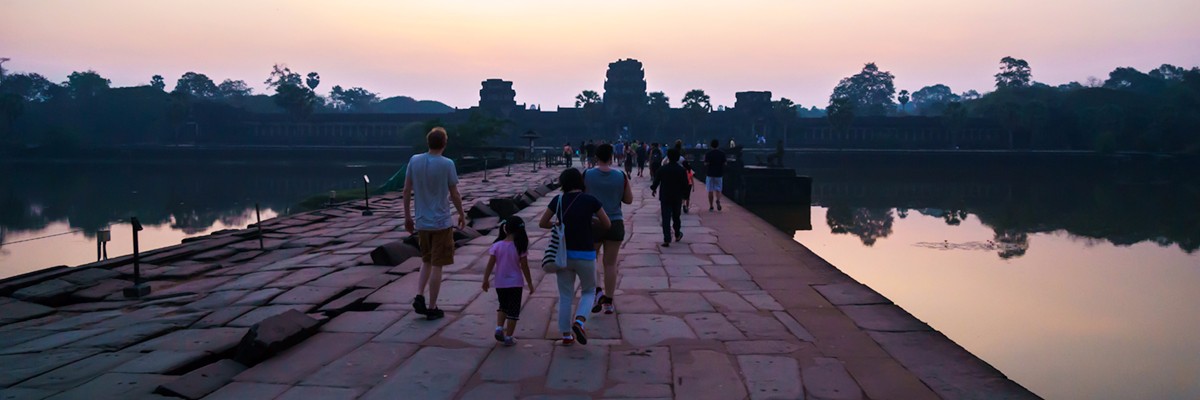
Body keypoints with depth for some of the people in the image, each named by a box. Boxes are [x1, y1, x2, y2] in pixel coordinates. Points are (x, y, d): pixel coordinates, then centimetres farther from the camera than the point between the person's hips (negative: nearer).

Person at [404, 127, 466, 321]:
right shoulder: (447, 164, -13)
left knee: (426, 261, 22)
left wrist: (407, 216, 14)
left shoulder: (414, 161, -1)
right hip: (441, 223, -4)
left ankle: (419, 296, 7)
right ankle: (432, 308, 8)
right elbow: (454, 194, -6)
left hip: (421, 222, 4)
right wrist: (462, 215, 9)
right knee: (437, 265, 4)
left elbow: (406, 191, 3)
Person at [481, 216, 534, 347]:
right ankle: (508, 337, 10)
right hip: (515, 283, -2)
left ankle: (499, 328, 9)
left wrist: (485, 280, 6)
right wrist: (530, 283, 2)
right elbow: (524, 267, -8)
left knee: (503, 307, 25)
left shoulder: (497, 246, -7)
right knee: (513, 311, 8)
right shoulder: (520, 247, -12)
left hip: (500, 283, 3)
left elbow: (490, 265, -6)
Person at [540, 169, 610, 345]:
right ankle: (579, 321, -7)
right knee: (588, 291, 18)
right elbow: (606, 224, 2)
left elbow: (542, 223, 6)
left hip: (563, 253, 2)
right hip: (585, 255, -2)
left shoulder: (558, 200, -1)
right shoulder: (590, 200, -7)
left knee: (565, 296, 15)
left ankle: (566, 335, 18)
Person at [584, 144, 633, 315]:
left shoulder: (587, 175, -7)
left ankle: (597, 291, -7)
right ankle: (608, 301, 13)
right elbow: (629, 200, 4)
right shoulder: (621, 176, -3)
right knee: (610, 263, 10)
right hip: (615, 224, 1)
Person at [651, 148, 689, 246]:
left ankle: (667, 240, -9)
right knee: (676, 216, 20)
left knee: (666, 218, -2)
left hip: (665, 197, -1)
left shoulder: (662, 169, -8)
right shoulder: (681, 170, -6)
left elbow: (656, 181, -4)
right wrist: (683, 195, 13)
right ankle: (677, 235, 37)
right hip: (677, 198, 2)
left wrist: (653, 189, 16)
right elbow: (685, 184, -5)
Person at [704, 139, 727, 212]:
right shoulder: (722, 153, 0)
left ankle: (711, 206, 8)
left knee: (710, 191, 6)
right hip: (719, 174, 2)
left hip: (710, 174, -2)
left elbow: (706, 164, -12)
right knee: (718, 189, 10)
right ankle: (718, 200, -19)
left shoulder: (708, 154, -8)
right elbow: (724, 164, 0)